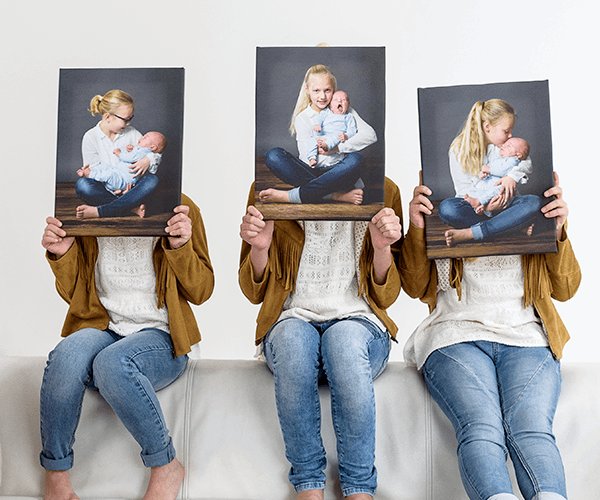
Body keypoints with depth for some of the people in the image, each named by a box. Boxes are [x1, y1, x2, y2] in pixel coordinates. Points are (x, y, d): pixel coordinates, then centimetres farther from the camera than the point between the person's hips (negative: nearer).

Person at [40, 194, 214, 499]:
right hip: (102, 329, 3)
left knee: (111, 362, -36)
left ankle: (166, 467, -13)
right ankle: (56, 475, -10)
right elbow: (73, 294, 12)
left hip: (159, 337, -2)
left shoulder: (178, 208, 0)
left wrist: (181, 247, -17)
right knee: (68, 354, -32)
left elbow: (201, 292, 1)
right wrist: (60, 254, -8)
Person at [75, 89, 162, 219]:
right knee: (82, 185, -33)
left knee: (152, 180, -30)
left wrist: (148, 159, -18)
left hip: (128, 188, 2)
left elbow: (155, 151, 8)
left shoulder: (131, 133, 5)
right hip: (104, 191, -2)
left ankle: (98, 211, -35)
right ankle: (132, 207, -29)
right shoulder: (90, 137, -4)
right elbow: (93, 170, -5)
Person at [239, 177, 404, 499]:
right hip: (291, 321, 0)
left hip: (358, 320, 0)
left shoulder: (383, 191, 4)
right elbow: (255, 292, 7)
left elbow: (385, 298, 5)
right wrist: (259, 248, -13)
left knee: (344, 337, -36)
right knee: (294, 335, -36)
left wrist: (382, 248, -13)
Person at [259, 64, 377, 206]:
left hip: (336, 173, 0)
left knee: (354, 159, -34)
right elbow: (307, 155, -7)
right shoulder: (302, 118, 5)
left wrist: (339, 147, -18)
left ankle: (291, 196, -34)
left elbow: (370, 135, -9)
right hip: (310, 173, 1)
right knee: (273, 156, -23)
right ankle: (335, 195, -32)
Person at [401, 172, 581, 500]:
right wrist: (416, 229, -5)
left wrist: (559, 232, -2)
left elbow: (565, 289, 15)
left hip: (526, 337, 2)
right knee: (482, 430, -31)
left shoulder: (532, 209, 18)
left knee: (531, 430, -29)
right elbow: (416, 288, 10)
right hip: (456, 335, -1)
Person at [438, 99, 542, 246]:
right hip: (475, 205, -3)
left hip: (504, 202, 3)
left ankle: (469, 233, -35)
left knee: (534, 202, -28)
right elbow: (463, 187, -10)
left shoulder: (506, 145, 5)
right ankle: (516, 223, -29)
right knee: (447, 208, -36)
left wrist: (513, 175, -22)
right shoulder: (459, 149, -7)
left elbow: (526, 163, 1)